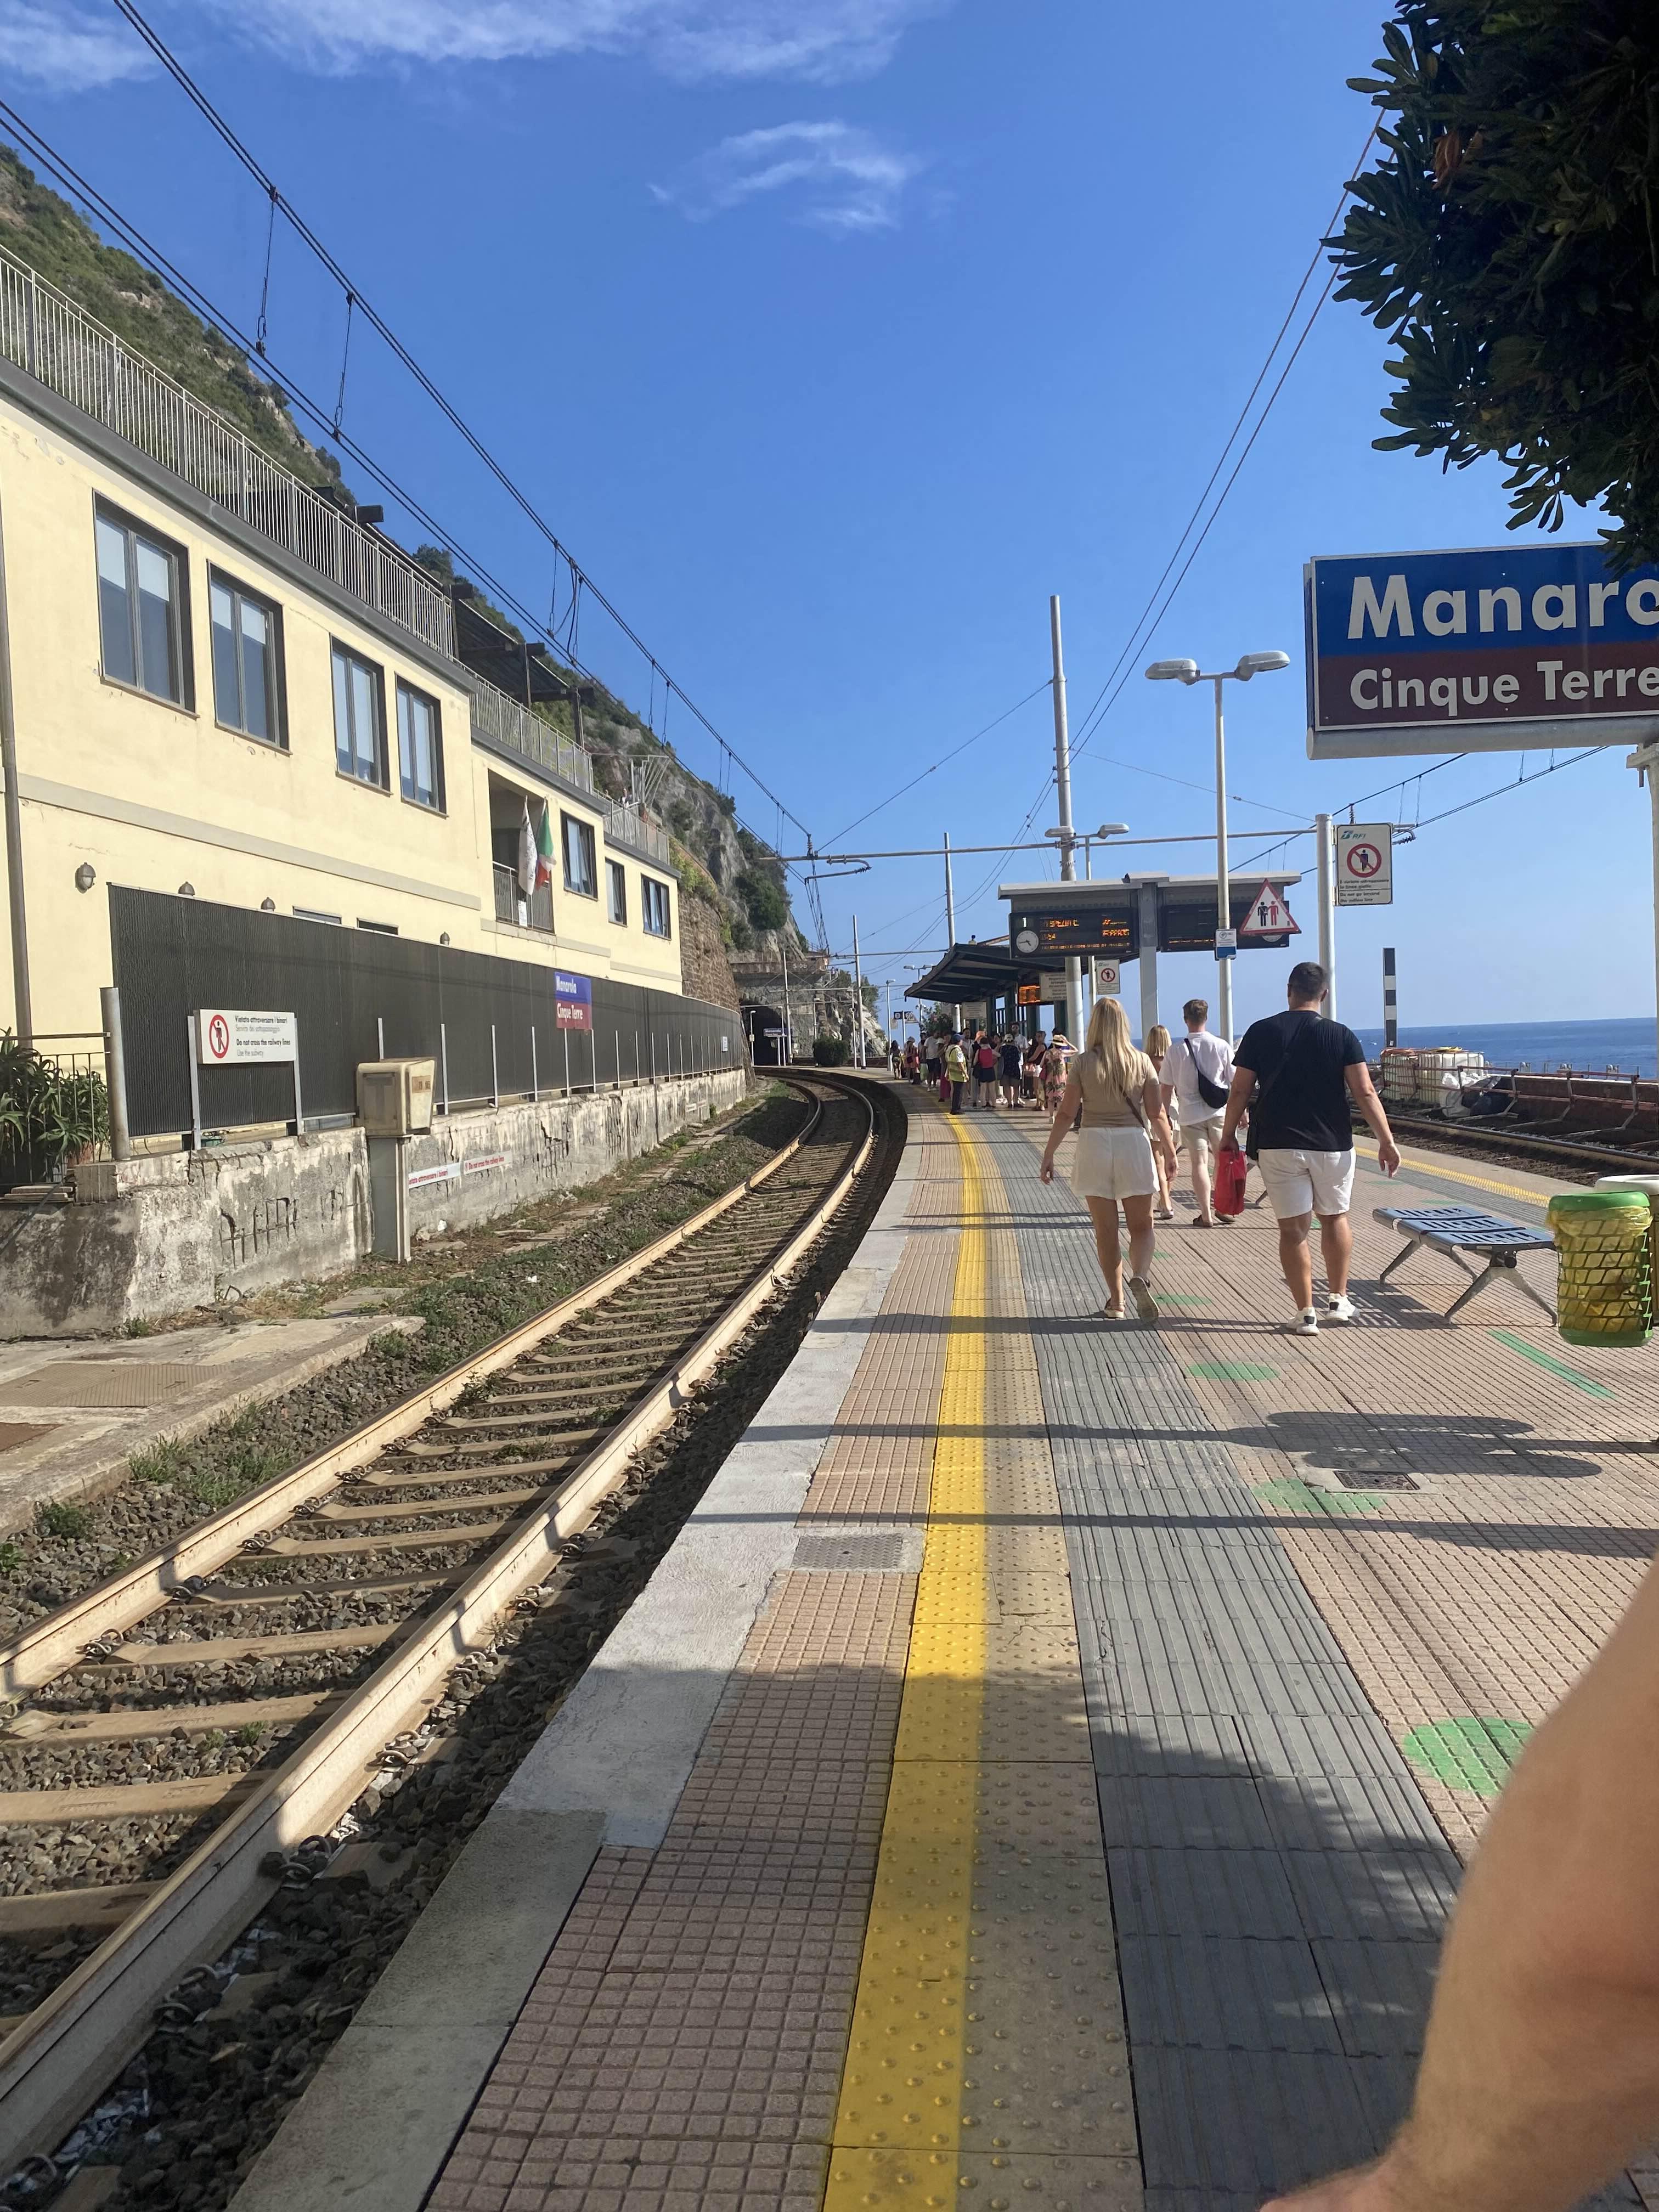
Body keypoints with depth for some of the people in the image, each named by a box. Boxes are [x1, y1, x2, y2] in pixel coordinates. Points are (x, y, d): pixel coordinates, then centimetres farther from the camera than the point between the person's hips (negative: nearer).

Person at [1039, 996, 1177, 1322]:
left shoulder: (1083, 1063, -3)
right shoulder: (1141, 1062, -1)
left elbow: (1066, 1114, -5)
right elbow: (1156, 1114, 0)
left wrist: (1048, 1155, 1)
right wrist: (1169, 1151, 11)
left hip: (1094, 1143, 0)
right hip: (1134, 1142, 0)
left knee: (1106, 1230, 9)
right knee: (1142, 1225, 10)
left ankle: (1116, 1302, 14)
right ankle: (1140, 1276, -17)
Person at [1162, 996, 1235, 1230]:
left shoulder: (1176, 1052, -3)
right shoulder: (1221, 1046, -4)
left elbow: (1167, 1089, 2)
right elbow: (1235, 1082, -1)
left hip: (1191, 1114, 0)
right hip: (1219, 1112, 1)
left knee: (1199, 1162, 3)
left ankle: (1206, 1215, 3)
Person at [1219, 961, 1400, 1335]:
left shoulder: (1261, 1033, -1)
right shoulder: (1342, 1036, -1)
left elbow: (1239, 1091, -1)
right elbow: (1365, 1093, -6)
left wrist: (1228, 1135, 9)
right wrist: (1386, 1140, -1)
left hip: (1277, 1145, -1)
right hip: (1332, 1145, 1)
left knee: (1293, 1228, 3)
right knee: (1335, 1218, 20)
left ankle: (1306, 1313, 4)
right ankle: (1338, 1300, 25)